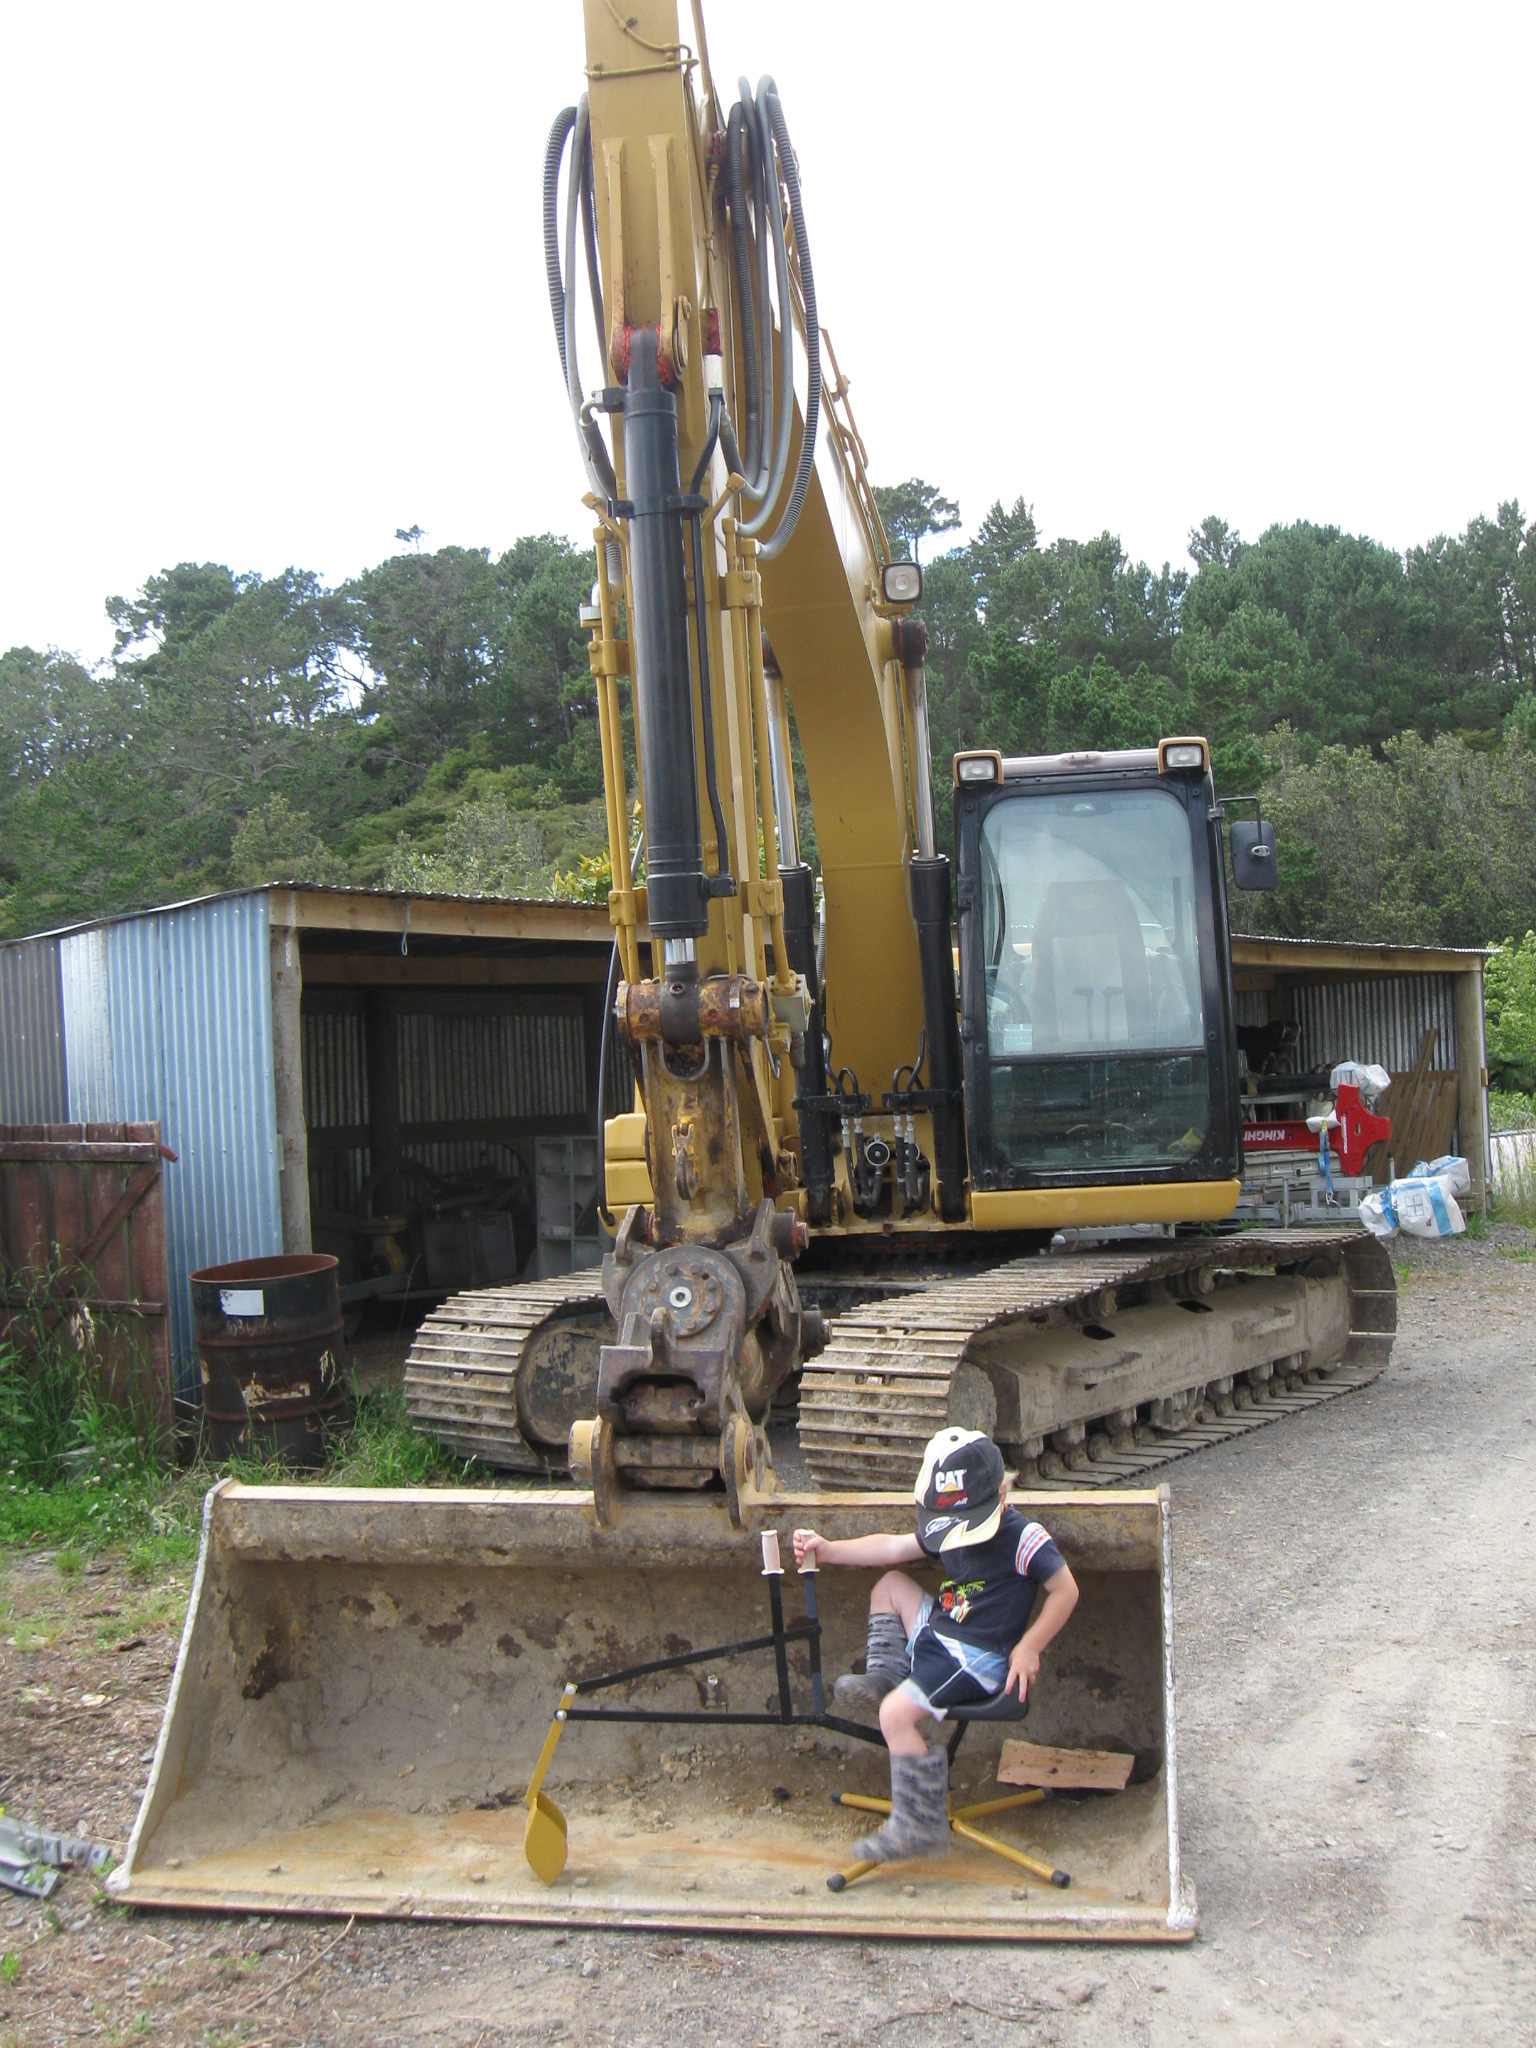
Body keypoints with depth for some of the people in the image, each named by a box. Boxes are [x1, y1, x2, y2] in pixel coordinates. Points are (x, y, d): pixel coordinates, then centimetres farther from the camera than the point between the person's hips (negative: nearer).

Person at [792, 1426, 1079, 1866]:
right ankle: (885, 1677, 10)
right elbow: (894, 1548, 14)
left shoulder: (1023, 1538, -17)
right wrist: (828, 1549, 7)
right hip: (937, 1632, 9)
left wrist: (1029, 1647, -18)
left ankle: (922, 1824, -13)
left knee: (896, 1714, -21)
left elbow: (1065, 1590, -12)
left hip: (980, 1659, -9)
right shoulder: (948, 1529, 7)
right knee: (891, 1584, 18)